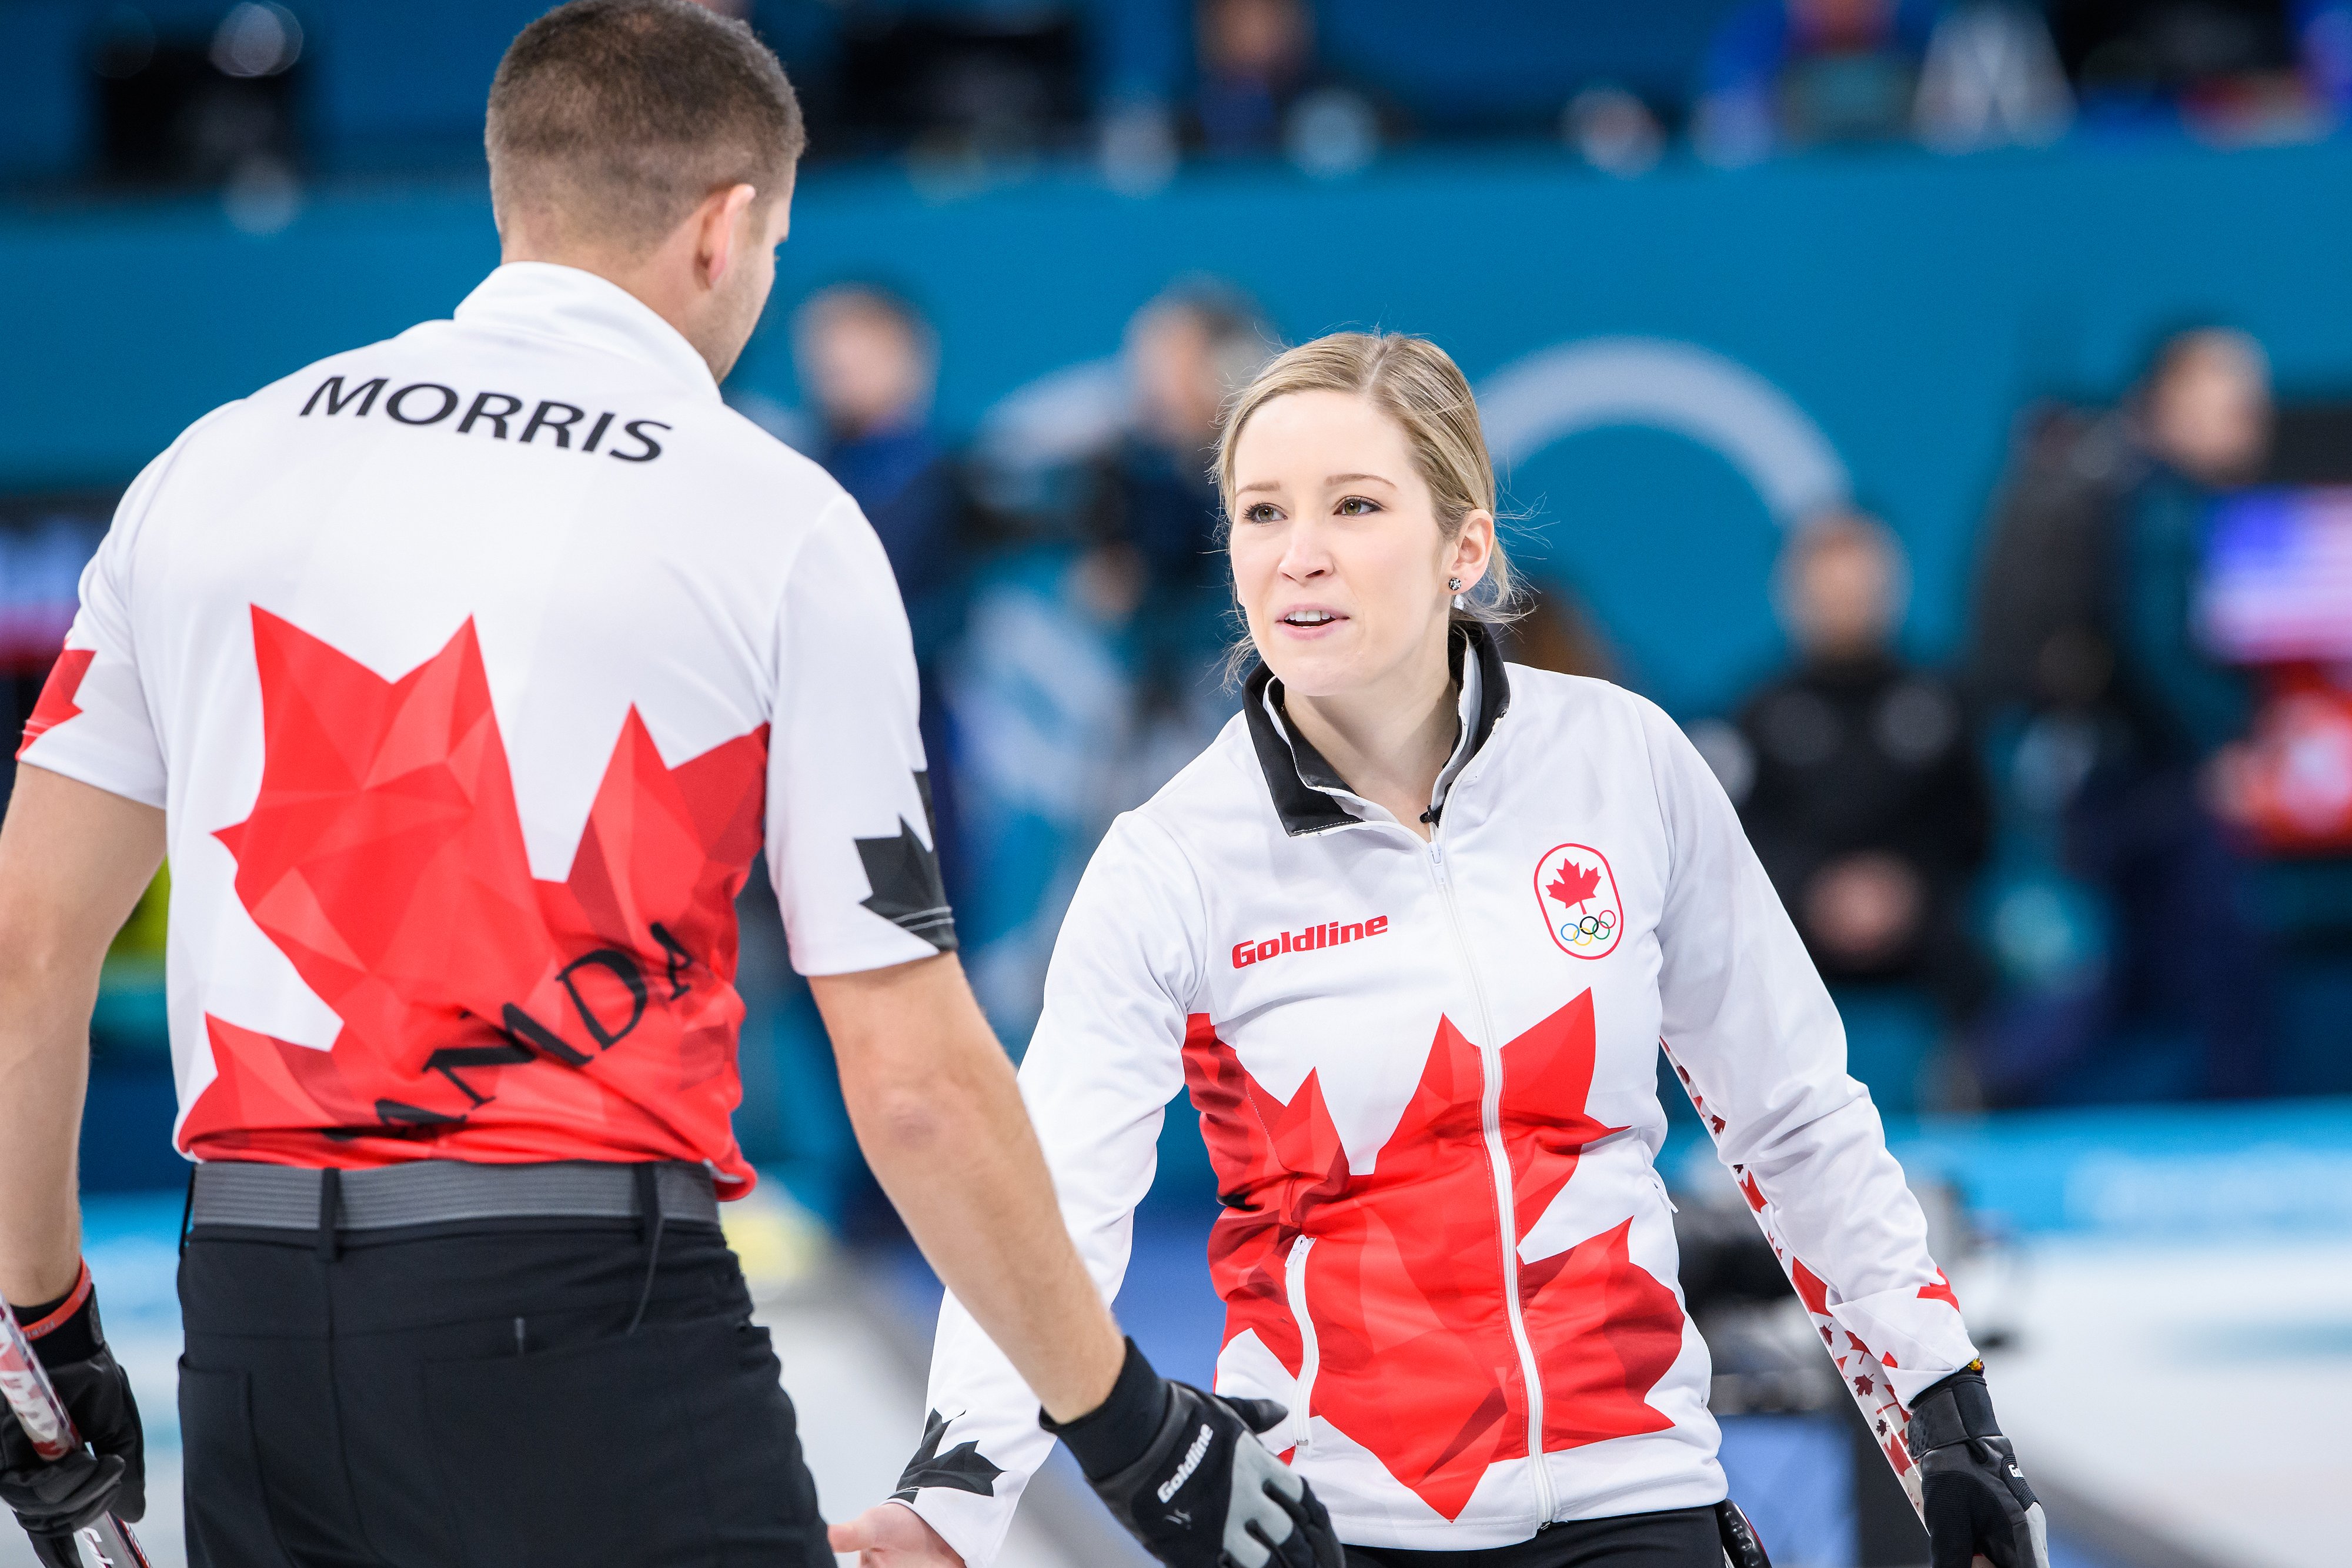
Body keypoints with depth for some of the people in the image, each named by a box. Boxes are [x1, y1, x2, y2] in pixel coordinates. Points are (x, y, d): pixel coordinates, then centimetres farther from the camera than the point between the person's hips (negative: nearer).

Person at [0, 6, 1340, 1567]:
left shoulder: (212, 464, 10)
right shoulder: (780, 528, -2)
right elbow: (911, 1080, -5)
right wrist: (1137, 1432, 4)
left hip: (252, 1321, 5)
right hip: (585, 1317, -5)